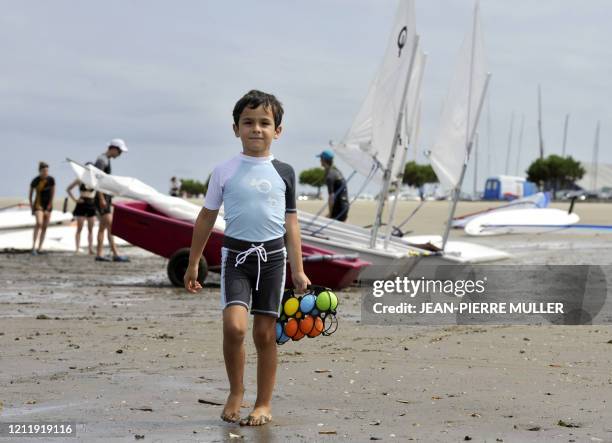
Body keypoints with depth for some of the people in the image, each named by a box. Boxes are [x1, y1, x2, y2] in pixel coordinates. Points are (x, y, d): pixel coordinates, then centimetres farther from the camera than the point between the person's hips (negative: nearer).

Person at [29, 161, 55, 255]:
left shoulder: (51, 180, -7)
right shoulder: (35, 181, -13)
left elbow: (53, 194, -2)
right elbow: (30, 195, -1)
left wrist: (49, 207, -7)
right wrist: (32, 208, -4)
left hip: (48, 205, 4)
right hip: (38, 204, -4)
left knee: (44, 227, 4)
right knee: (39, 223, -24)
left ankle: (40, 248, 11)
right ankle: (33, 246, -25)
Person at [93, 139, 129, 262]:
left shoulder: (107, 160, 17)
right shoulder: (102, 160, -13)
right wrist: (102, 199, -23)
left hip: (106, 197, 10)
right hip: (102, 197, -10)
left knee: (102, 226, 9)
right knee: (110, 225, -14)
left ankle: (99, 254, 10)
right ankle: (115, 254, -18)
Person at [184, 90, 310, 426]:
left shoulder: (283, 173, 6)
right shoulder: (225, 172, 3)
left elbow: (291, 222, 10)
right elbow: (207, 217, 10)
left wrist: (298, 270, 7)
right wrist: (193, 264, 11)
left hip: (273, 256, 1)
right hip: (236, 253, -1)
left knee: (265, 333, 3)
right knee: (234, 325, -18)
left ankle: (264, 404, 14)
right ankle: (235, 393, 3)